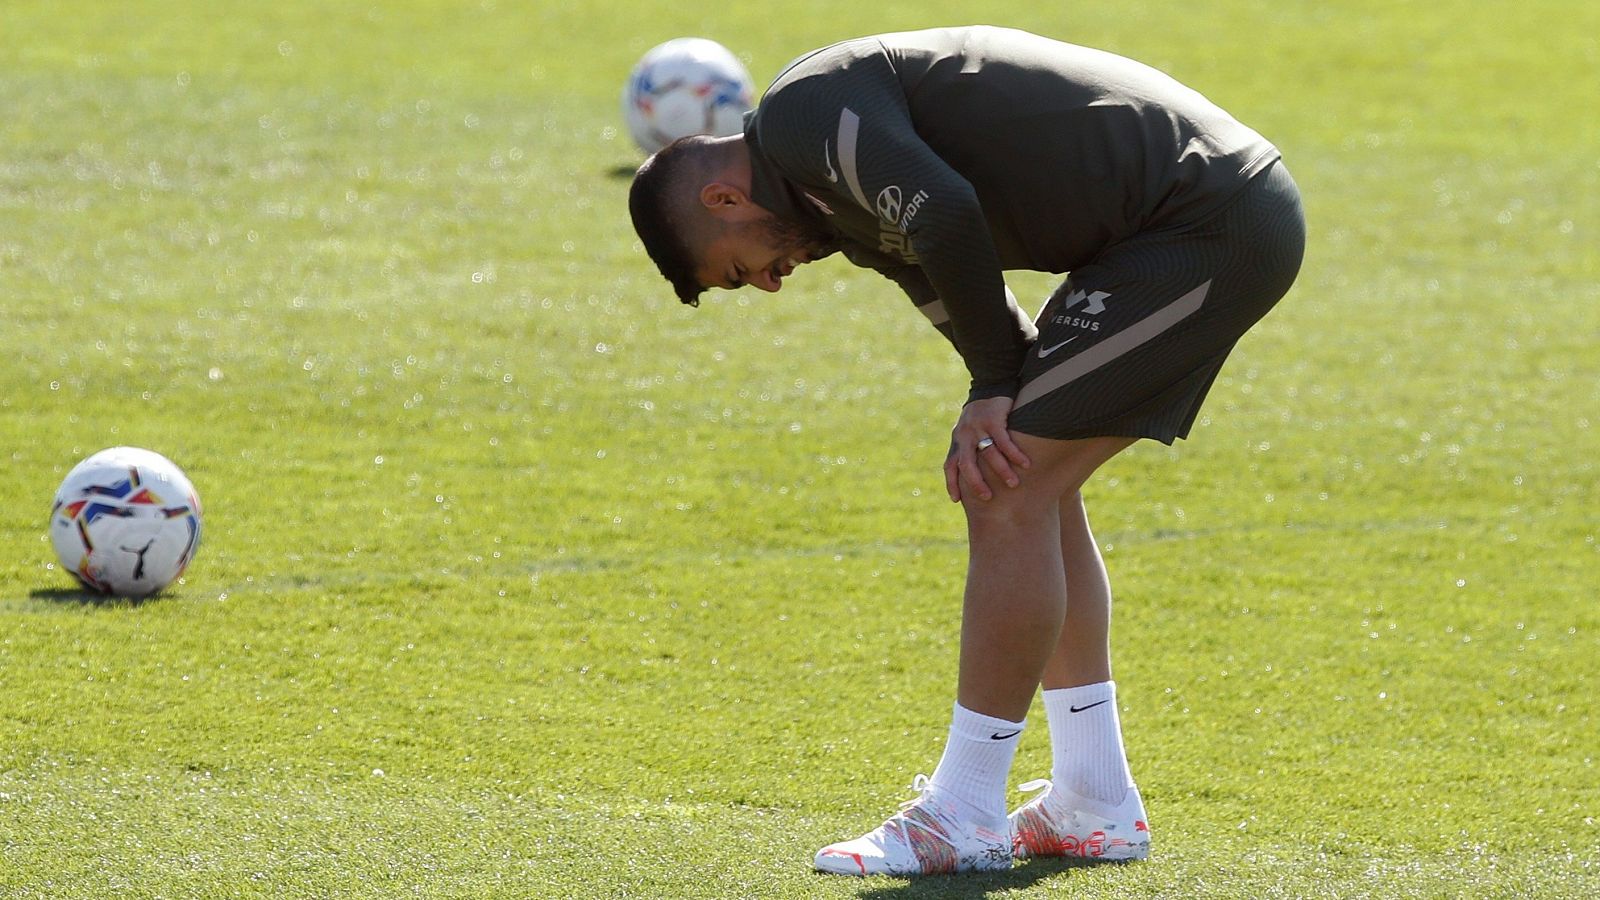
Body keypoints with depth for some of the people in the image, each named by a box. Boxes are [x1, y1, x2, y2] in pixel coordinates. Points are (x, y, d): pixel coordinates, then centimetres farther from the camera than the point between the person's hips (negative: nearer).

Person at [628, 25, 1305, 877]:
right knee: (1029, 485, 17)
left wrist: (995, 386, -10)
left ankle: (960, 821, -2)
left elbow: (946, 217, -25)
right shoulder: (850, 207, 20)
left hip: (1207, 224, -11)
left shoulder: (802, 114, -11)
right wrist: (995, 404, -5)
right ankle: (1093, 806, 21)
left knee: (1012, 496, -9)